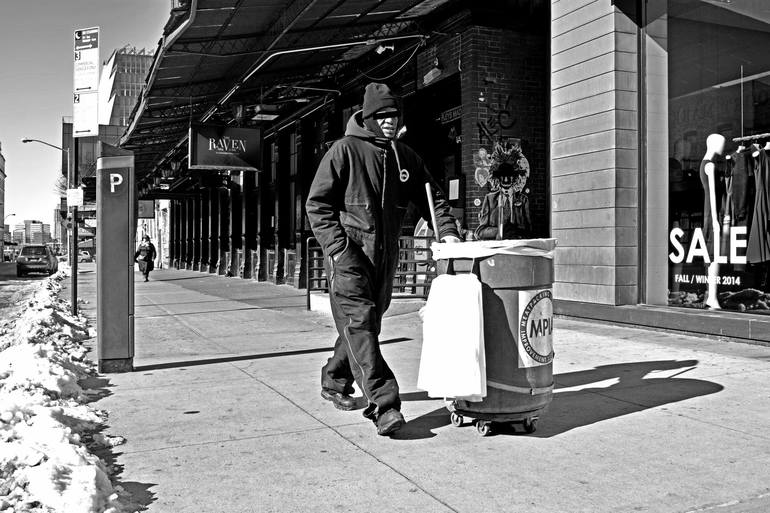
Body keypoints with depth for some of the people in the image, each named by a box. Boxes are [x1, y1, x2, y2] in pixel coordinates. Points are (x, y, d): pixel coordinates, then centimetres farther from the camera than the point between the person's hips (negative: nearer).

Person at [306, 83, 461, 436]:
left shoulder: (405, 157, 14)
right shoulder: (344, 151, -3)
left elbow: (432, 197, 19)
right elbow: (317, 204, -6)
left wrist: (447, 231, 2)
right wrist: (338, 246, -16)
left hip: (385, 256, 6)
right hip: (348, 253, -6)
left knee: (369, 324, 13)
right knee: (359, 322, -14)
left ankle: (335, 382, 32)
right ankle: (383, 404, -17)